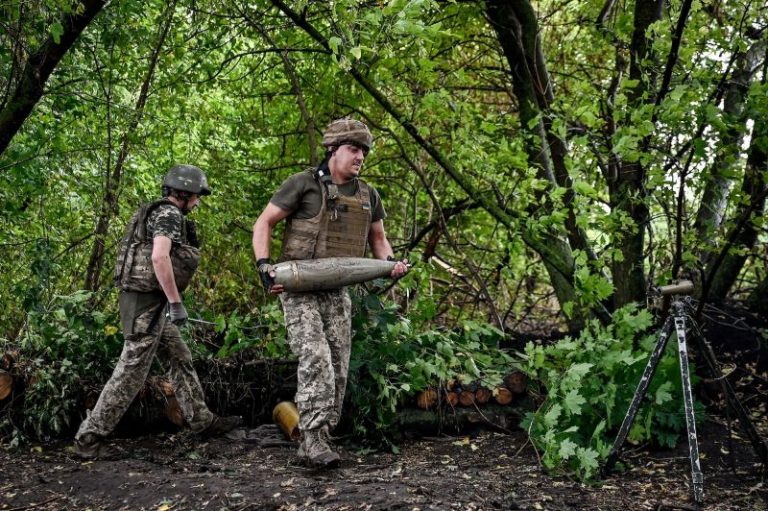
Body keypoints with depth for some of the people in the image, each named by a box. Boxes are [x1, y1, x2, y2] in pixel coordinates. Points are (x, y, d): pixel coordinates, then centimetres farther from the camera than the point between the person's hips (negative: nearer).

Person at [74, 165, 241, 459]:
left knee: (181, 360, 16)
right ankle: (88, 438, 0)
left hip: (148, 303, 10)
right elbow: (159, 257, -27)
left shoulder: (157, 214, 18)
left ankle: (202, 421, 24)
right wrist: (176, 302, -25)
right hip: (148, 303, -10)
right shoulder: (168, 214, -12)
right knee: (131, 373, -6)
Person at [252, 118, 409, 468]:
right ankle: (314, 438, -19)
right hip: (298, 290, -5)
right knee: (315, 360, -21)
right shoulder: (303, 184, -9)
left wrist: (391, 262, -3)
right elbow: (263, 224, -6)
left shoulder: (367, 195, 6)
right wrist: (263, 265, -21)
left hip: (337, 293, 6)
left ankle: (313, 444, 13)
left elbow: (377, 237, 19)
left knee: (337, 370, 2)